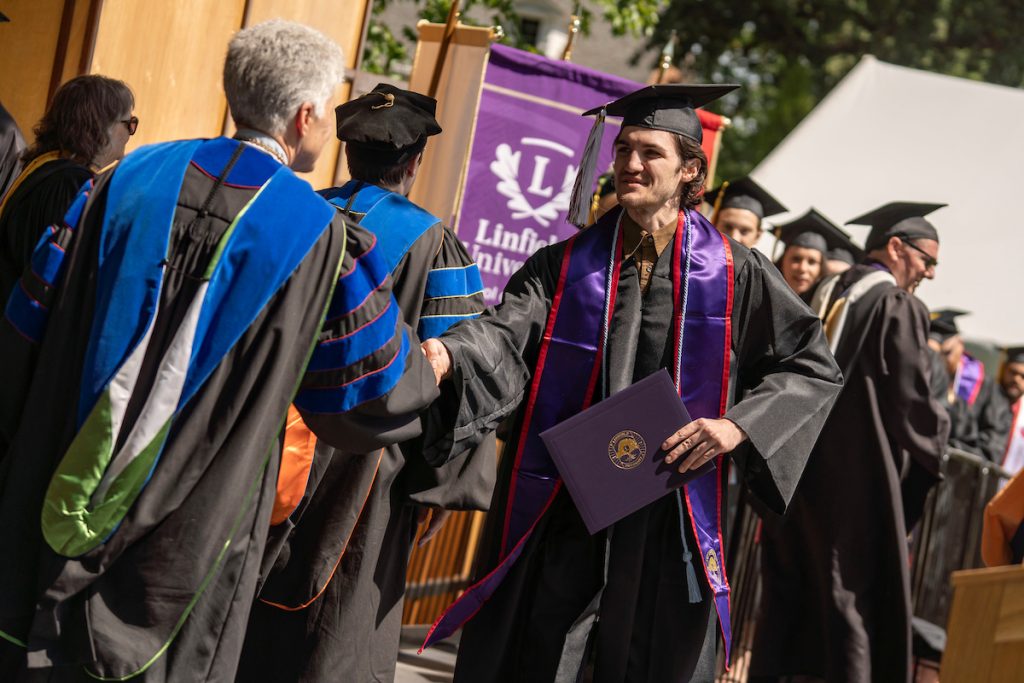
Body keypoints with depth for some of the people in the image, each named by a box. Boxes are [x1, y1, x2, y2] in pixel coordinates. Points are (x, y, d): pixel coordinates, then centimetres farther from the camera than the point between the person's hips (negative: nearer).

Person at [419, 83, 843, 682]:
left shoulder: (734, 274, 3)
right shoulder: (566, 266, 6)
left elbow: (814, 367, 4)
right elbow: (507, 337, -10)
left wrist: (738, 426, -10)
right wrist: (446, 355, -32)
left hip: (670, 525, 0)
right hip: (563, 519, 1)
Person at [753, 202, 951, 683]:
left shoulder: (824, 296, 13)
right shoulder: (898, 306, -9)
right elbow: (911, 400, -11)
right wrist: (931, 447, 6)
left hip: (795, 464, 7)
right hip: (856, 476, -7)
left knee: (786, 594, 12)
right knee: (849, 594, -2)